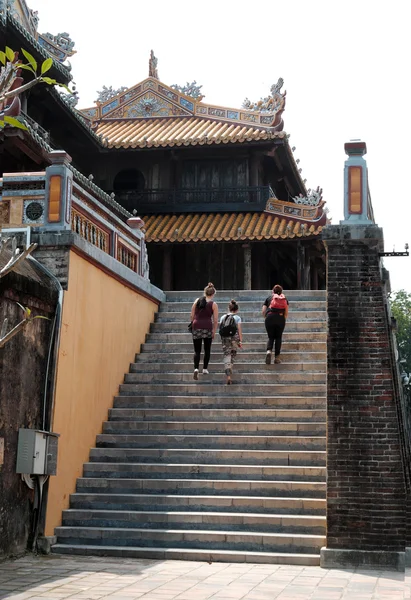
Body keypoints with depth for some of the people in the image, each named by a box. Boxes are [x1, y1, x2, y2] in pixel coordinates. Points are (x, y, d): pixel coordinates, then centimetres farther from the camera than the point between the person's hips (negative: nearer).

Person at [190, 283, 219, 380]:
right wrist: (214, 331, 7)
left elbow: (192, 315, 7)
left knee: (197, 350, 3)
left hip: (196, 327, 2)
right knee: (207, 350, 15)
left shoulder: (197, 301, 7)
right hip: (208, 327, -1)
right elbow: (215, 320, -2)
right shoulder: (213, 304, 0)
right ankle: (205, 369, 16)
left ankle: (196, 368, -16)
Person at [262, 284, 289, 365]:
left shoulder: (269, 298, 17)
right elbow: (286, 313, 9)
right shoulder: (284, 299, 19)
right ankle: (277, 357, 3)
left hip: (270, 317, 0)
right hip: (280, 318, 0)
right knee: (278, 337, 9)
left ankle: (269, 350, -18)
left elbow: (263, 311, 10)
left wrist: (266, 318, 26)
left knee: (271, 337, 10)